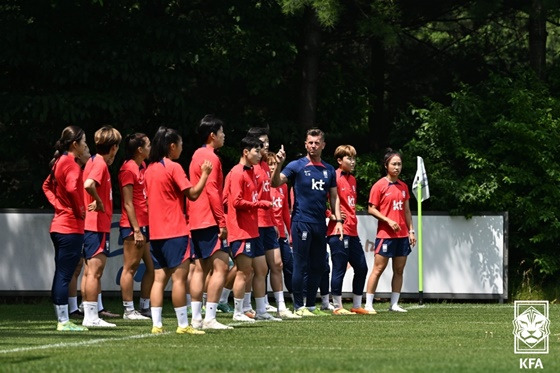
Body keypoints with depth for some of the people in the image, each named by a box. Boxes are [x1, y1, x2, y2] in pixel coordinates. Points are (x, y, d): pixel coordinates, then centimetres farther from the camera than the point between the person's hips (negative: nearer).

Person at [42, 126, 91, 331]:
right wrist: (80, 211, -14)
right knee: (64, 276, -7)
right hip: (71, 227, -10)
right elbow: (72, 188, -28)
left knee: (61, 275, 11)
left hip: (59, 225, 10)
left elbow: (47, 186, 23)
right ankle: (64, 321, -6)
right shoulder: (71, 164, -15)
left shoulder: (60, 162, 13)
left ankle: (62, 320, 15)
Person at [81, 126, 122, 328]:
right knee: (95, 271, -8)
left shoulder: (92, 161, 13)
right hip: (98, 225, -10)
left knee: (89, 271, 12)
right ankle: (91, 316, -8)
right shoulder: (101, 164, -14)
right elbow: (89, 184, -33)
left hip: (89, 225, 10)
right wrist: (99, 203, -20)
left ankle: (89, 315, 16)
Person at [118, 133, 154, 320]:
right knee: (130, 268, -5)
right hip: (132, 226, -10)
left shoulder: (142, 166, 15)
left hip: (144, 225, 10)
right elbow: (128, 203, -16)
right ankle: (129, 310, -2)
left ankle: (145, 307, 18)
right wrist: (136, 230, -18)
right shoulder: (128, 169, -12)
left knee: (151, 267, 11)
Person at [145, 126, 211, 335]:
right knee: (179, 276, -5)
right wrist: (205, 174, -1)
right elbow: (193, 193, -11)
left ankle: (156, 324, 2)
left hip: (155, 231, 8)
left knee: (159, 278, 7)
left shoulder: (150, 169, 13)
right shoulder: (173, 168, -10)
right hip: (175, 231, -8)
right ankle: (183, 325, -5)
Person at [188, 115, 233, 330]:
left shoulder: (197, 156, 18)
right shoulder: (210, 158, -11)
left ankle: (196, 318, 7)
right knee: (221, 266, -11)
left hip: (196, 221, 10)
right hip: (209, 220, -10)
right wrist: (222, 221, -17)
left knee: (201, 268, 9)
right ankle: (209, 318, -16)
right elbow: (212, 191, -18)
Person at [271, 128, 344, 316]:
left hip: (320, 224, 5)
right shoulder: (297, 166, -1)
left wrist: (338, 220, 6)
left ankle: (311, 305, 18)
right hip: (301, 221, -5)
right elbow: (276, 183, -11)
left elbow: (333, 196, 17)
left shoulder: (329, 170, 13)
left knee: (318, 267, 9)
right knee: (301, 266, -4)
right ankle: (299, 306, 1)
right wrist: (279, 164, -29)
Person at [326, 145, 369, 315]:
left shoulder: (352, 179, 17)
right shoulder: (335, 178, -9)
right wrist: (332, 215, -14)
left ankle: (357, 306, 18)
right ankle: (338, 307, 3)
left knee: (361, 268, 10)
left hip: (352, 231, 9)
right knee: (339, 269, -4)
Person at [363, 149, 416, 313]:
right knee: (378, 269, -6)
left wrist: (411, 230, 10)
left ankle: (394, 304, 11)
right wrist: (388, 220, -17)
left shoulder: (403, 186, 13)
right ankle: (368, 304, -3)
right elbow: (371, 209, -7)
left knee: (399, 270, 6)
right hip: (385, 234, -6)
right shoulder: (379, 186, -5)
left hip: (402, 234, 6)